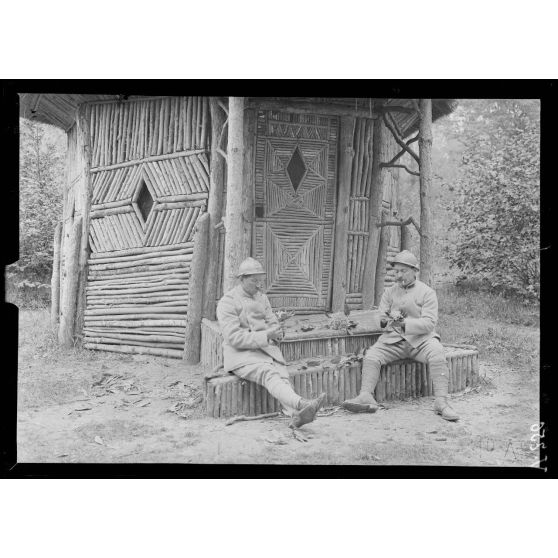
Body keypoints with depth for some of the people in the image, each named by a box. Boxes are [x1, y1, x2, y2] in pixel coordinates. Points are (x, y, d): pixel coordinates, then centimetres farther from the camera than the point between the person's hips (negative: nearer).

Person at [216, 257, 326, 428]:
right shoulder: (227, 303, -8)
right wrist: (266, 335, -24)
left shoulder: (261, 298, 14)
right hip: (241, 355, -6)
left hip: (266, 350, 6)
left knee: (282, 375, -25)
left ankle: (296, 414, -50)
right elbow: (234, 338, -16)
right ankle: (303, 404, -57)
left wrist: (276, 332, -12)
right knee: (270, 374, -34)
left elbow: (273, 324, 14)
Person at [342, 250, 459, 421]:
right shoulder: (390, 292, 16)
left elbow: (429, 323, -8)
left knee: (437, 353, -33)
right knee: (371, 355, -22)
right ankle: (366, 397, -31)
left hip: (421, 338, -3)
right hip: (394, 339, 3)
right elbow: (380, 316, 11)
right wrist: (383, 319, -15)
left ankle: (441, 402, -32)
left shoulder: (427, 292, 3)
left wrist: (405, 323, -24)